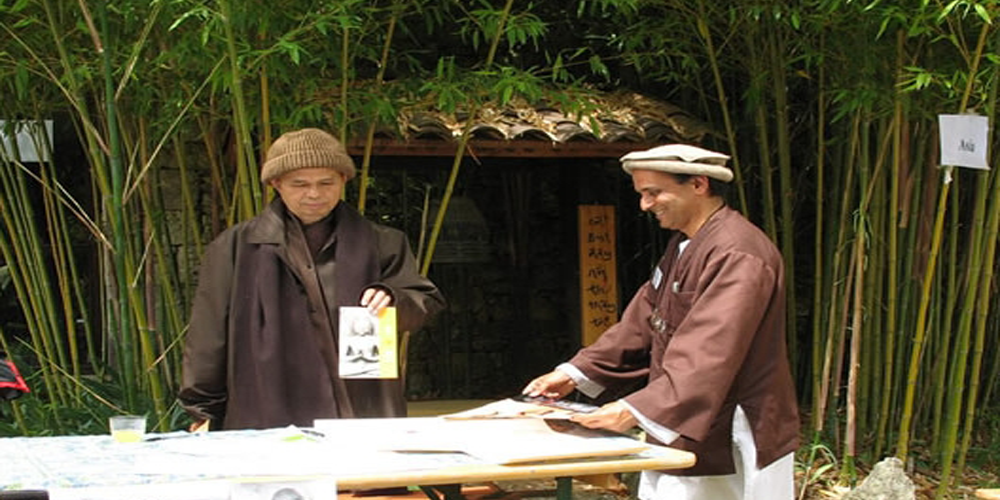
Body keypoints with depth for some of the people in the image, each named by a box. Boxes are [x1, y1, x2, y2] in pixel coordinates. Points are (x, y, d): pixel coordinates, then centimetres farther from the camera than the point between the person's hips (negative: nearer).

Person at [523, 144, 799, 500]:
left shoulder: (737, 256, -20)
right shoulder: (683, 246, 13)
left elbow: (708, 357, -30)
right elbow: (642, 322, 15)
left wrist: (637, 410, -36)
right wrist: (577, 372, 5)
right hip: (679, 438, 9)